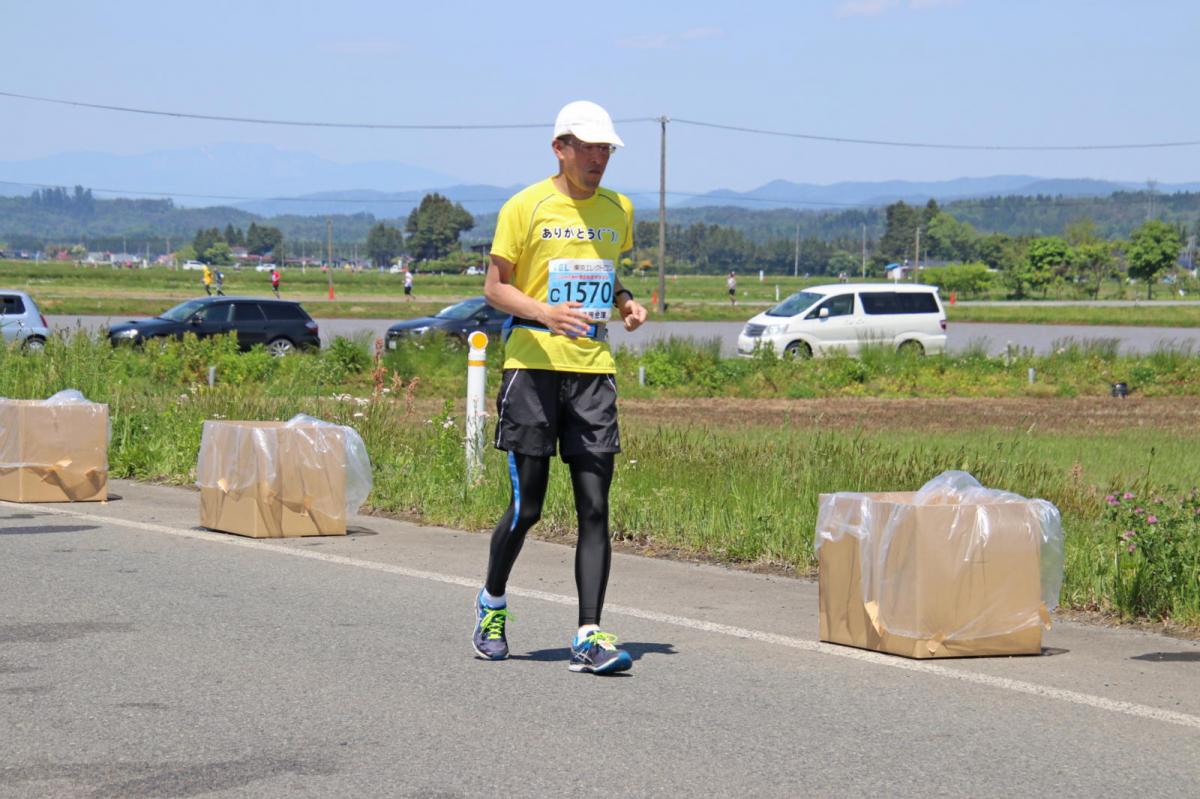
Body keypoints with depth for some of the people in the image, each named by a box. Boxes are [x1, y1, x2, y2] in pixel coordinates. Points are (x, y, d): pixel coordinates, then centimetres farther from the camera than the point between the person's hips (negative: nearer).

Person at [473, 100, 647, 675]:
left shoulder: (618, 210, 13)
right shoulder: (526, 207, -2)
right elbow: (495, 288, -1)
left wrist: (625, 303, 7)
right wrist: (543, 311, -19)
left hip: (593, 370, 4)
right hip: (532, 365, -4)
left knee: (594, 507, -5)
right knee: (526, 507, -1)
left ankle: (589, 637, -5)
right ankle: (492, 602, 26)